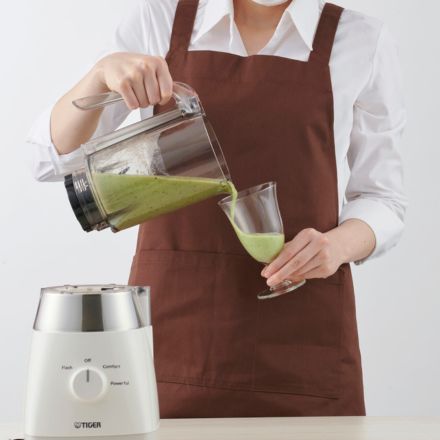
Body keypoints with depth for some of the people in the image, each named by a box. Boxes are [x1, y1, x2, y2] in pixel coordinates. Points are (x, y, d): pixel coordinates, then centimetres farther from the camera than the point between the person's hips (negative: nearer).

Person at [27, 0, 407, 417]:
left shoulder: (363, 42, 2)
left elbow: (382, 200, 6)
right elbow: (54, 156, 0)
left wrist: (339, 244, -16)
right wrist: (104, 71, -20)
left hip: (299, 338, 0)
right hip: (171, 323, 1)